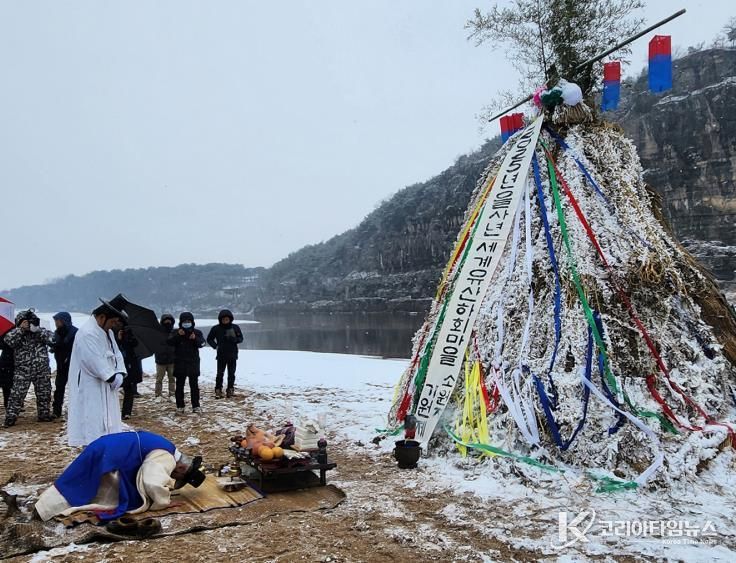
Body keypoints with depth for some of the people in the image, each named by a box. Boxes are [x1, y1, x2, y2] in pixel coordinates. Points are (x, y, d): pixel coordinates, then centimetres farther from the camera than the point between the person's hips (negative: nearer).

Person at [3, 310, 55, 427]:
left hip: (42, 371, 2)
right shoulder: (17, 333, 1)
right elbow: (8, 340, -19)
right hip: (22, 371, -2)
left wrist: (38, 330, -20)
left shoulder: (42, 332, 3)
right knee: (17, 394, -5)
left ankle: (44, 414, 21)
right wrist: (21, 329, -23)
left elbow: (52, 338, -13)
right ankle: (10, 417, 4)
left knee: (44, 394, 8)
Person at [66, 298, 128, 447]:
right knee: (94, 428, -5)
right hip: (90, 390, -10)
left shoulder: (107, 331, 10)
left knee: (107, 423, 13)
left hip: (105, 387, 10)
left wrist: (119, 374, -6)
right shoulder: (87, 334, -21)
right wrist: (113, 377, -17)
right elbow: (96, 362, -25)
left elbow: (116, 354, 10)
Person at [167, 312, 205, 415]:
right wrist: (178, 335, -25)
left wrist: (195, 338, -30)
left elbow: (202, 343, -12)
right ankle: (180, 406, 12)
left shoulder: (197, 333, 3)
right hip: (180, 364, 0)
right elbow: (169, 342, -12)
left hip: (193, 363, 0)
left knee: (194, 385, 4)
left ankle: (196, 406, 9)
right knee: (179, 386, 5)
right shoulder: (176, 333, 3)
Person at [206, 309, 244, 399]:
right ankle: (218, 390, 6)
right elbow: (209, 339, 7)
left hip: (232, 355, 1)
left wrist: (235, 339, -15)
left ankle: (230, 390, 16)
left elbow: (241, 338, 6)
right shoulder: (216, 328, -3)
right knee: (220, 373, -2)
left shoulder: (235, 327, 0)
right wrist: (215, 346, -9)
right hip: (221, 355, -1)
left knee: (231, 374, 7)